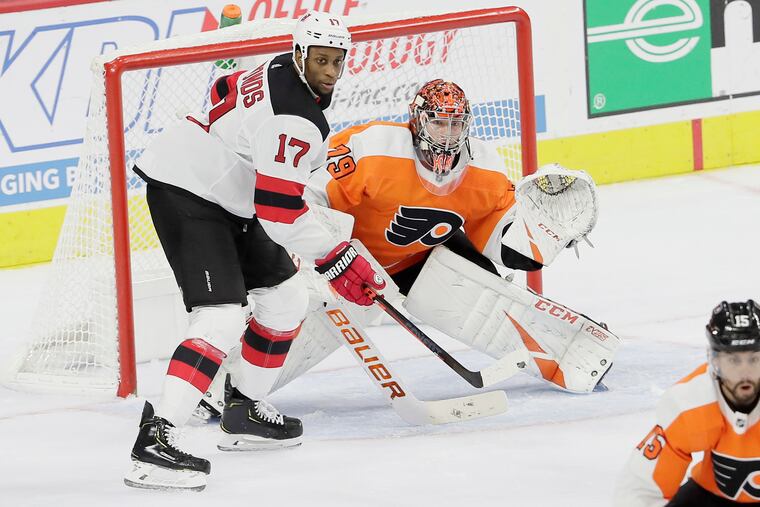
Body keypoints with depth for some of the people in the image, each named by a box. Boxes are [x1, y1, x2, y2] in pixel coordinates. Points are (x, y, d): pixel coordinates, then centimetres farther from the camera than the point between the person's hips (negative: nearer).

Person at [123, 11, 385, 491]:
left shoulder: (283, 72, 4)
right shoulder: (295, 121, -26)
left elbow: (229, 91, 25)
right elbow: (280, 212, -27)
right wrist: (338, 259, -23)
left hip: (221, 194, 11)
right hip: (185, 196, -11)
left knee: (286, 297, 18)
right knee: (222, 318, -24)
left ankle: (245, 413, 29)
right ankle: (155, 440, -34)